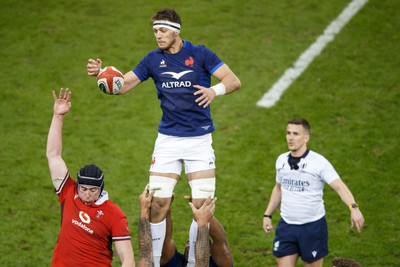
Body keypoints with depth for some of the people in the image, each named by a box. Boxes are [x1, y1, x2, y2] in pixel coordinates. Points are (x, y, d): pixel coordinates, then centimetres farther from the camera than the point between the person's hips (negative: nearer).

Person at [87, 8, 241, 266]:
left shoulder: (200, 54, -5)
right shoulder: (153, 59, 3)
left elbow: (234, 80, -9)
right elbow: (123, 85, 3)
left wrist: (215, 90, -30)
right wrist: (100, 73, -16)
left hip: (200, 140, -2)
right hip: (167, 139, 2)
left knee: (203, 206, -6)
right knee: (158, 203, -6)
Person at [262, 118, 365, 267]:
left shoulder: (319, 162, -13)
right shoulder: (281, 161, 4)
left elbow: (339, 186, -23)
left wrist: (353, 207, -40)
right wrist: (267, 215, 15)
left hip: (313, 227, -4)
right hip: (286, 225, 4)